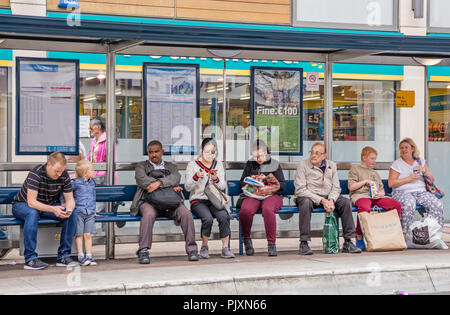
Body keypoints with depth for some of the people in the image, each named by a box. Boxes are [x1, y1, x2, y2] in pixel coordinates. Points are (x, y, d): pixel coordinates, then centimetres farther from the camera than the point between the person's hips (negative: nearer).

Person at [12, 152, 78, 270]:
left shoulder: (64, 176, -12)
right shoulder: (36, 173, -27)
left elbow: (70, 199, -8)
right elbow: (31, 202, -32)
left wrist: (69, 209, -33)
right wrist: (53, 209, -46)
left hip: (49, 206, 5)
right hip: (22, 206, -5)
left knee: (72, 214, -19)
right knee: (33, 213, -40)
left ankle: (63, 256, -15)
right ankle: (30, 259, -35)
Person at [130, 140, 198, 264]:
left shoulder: (171, 166, 23)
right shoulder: (141, 166, 17)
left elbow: (176, 177, 0)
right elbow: (142, 180, -5)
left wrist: (159, 183, -21)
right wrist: (171, 186, -11)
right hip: (148, 201, -2)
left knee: (186, 213, -27)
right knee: (149, 214, -36)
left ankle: (191, 249, -22)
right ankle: (143, 251, -36)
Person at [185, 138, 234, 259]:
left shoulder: (218, 165, 13)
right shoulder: (193, 165, 4)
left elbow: (223, 186, 5)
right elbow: (188, 187, -2)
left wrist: (216, 179, -16)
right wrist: (197, 176, -20)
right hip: (198, 200, -3)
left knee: (224, 216, -29)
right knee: (208, 218, -32)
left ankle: (225, 248, -19)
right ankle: (204, 247, -9)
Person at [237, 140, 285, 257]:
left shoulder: (275, 164, 13)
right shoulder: (250, 164, 19)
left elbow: (282, 185, 9)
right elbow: (242, 183, 19)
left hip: (271, 195, -1)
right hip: (252, 195, 1)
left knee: (267, 209, -38)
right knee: (245, 210, -34)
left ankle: (272, 243, -30)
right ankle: (246, 239, -11)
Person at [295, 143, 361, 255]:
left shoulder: (332, 166, 10)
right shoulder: (303, 165, -5)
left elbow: (336, 188, 6)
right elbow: (300, 190, -14)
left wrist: (331, 200, -17)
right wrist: (321, 200, -21)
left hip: (328, 197, 4)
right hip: (309, 197, -4)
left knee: (346, 202, -19)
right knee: (306, 202, -38)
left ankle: (348, 242, -14)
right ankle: (303, 243, -34)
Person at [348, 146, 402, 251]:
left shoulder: (375, 173, 32)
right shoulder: (355, 169, 14)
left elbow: (382, 190, 24)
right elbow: (351, 187, 1)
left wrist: (380, 193, 0)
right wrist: (365, 181, -2)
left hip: (376, 196, 6)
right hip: (360, 195, -6)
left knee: (397, 205, -17)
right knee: (365, 207, -42)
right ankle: (359, 236, -27)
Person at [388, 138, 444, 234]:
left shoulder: (421, 161, 18)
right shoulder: (396, 164, 6)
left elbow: (432, 179, 15)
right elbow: (391, 183, -6)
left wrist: (424, 171, -6)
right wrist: (409, 178, -11)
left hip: (421, 192, 4)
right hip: (402, 193, -4)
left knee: (438, 205, -23)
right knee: (409, 204, -39)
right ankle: (404, 234, -32)